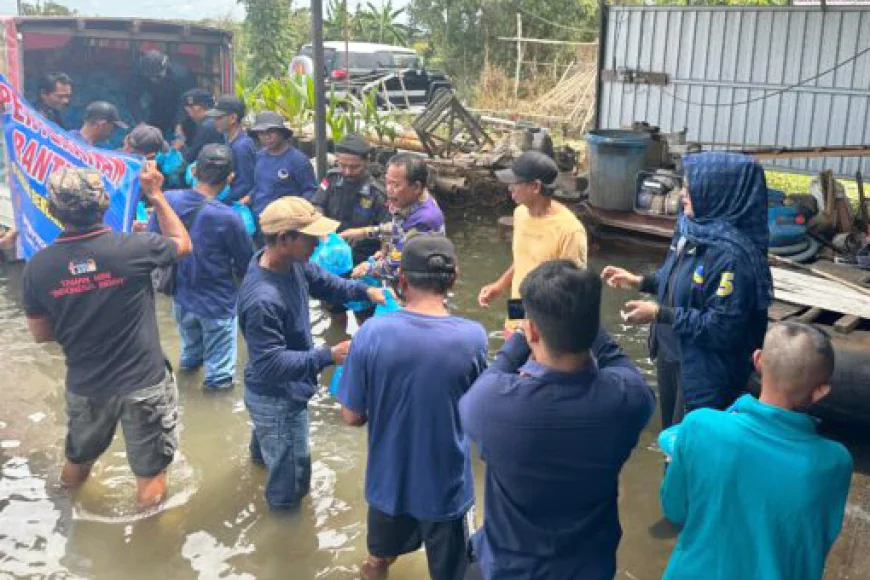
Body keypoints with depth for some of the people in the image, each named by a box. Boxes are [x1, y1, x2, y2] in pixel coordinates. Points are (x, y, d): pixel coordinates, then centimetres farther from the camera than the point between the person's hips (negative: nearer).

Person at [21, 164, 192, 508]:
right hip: (143, 381, -4)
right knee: (149, 469, 17)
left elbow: (41, 334, -1)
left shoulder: (38, 266, -13)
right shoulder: (132, 249, -22)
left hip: (86, 384, 4)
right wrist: (155, 195, 5)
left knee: (78, 458, 31)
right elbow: (182, 244, 0)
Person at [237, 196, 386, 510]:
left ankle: (261, 453, 75)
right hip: (277, 397, -10)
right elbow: (271, 364, -36)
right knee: (292, 475, 12)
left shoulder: (290, 261, -13)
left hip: (280, 390, 10)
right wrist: (327, 356, -39)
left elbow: (322, 281, 6)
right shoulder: (263, 300, -41)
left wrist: (364, 290, -7)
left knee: (271, 435, 43)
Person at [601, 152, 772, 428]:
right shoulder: (693, 228, -1)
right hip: (670, 352, 9)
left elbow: (723, 326, -28)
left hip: (704, 370, -8)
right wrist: (638, 281, 3)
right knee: (670, 433, 25)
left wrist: (659, 314, -25)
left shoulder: (732, 254, -28)